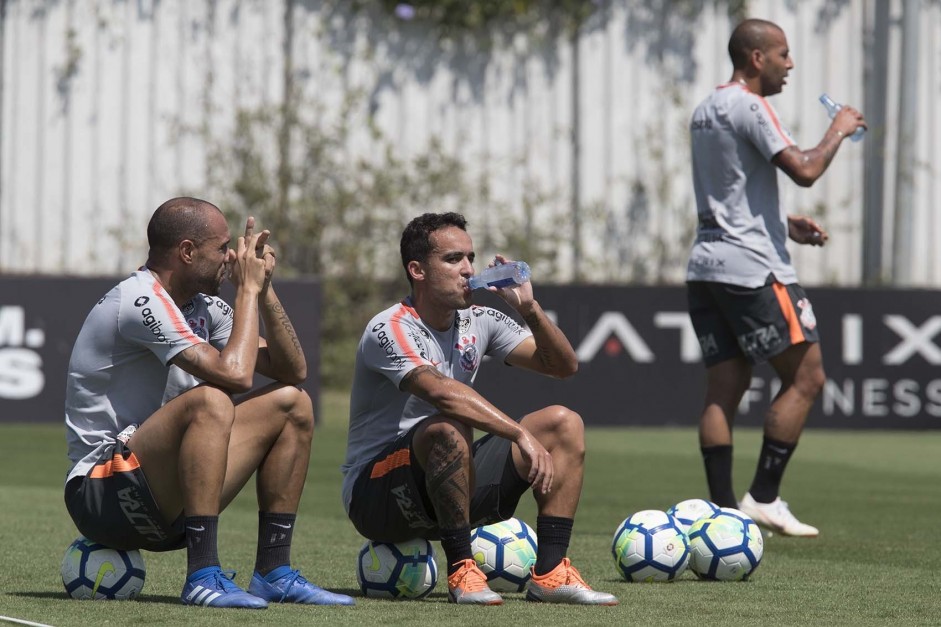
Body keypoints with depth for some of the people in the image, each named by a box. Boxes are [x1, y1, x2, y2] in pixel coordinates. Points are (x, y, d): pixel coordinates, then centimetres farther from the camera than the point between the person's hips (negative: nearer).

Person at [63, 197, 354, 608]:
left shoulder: (203, 307, 12)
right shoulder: (142, 301, -17)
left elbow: (293, 370, 11)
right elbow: (234, 373, -27)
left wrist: (264, 289, -1)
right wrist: (247, 289, -14)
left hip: (163, 504, 10)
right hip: (100, 495, -10)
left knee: (291, 404, 8)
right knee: (210, 401, -32)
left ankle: (273, 574, 3)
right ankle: (203, 577, -33)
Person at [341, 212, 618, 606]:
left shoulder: (479, 322, 6)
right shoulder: (390, 330, -18)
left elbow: (563, 366, 6)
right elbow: (443, 393, -35)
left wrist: (528, 308, -10)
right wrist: (522, 435, -40)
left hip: (446, 488, 8)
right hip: (375, 495, -8)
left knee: (564, 425, -3)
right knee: (449, 430, -38)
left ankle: (550, 574, -11)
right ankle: (462, 572, -28)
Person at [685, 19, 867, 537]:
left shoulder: (706, 110, 19)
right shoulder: (748, 107, -11)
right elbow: (804, 170, -19)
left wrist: (785, 225, 21)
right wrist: (838, 131, -2)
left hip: (706, 265, 9)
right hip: (751, 267, -9)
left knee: (724, 389, 5)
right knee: (806, 377, -1)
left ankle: (723, 509, 0)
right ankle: (763, 498, -4)